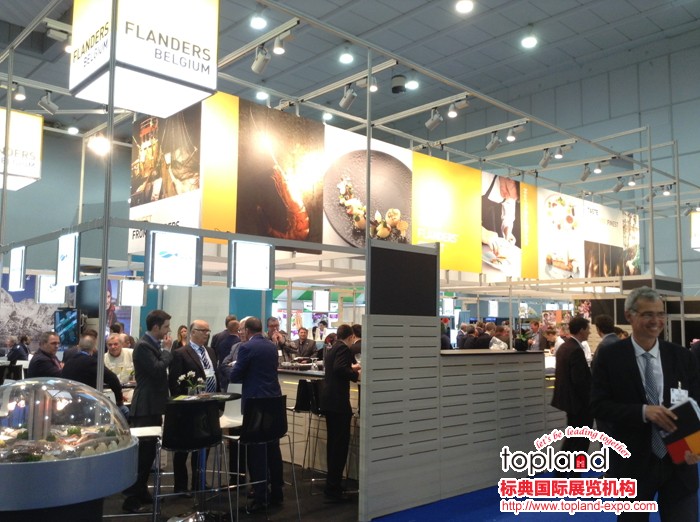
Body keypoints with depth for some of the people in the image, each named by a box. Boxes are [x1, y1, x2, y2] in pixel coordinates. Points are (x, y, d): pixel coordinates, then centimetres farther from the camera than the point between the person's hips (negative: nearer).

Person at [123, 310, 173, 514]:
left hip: (153, 405, 10)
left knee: (149, 451, 16)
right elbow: (157, 370, -25)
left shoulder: (154, 344, 14)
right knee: (142, 452, -8)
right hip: (145, 407, -10)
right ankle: (131, 498, -2)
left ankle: (141, 491, 27)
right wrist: (167, 350, -15)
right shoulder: (143, 346, -16)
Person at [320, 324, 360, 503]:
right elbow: (339, 368, -26)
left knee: (333, 442, 17)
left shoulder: (331, 349, 16)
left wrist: (351, 367, 39)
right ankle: (333, 489, -4)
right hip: (338, 402, -10)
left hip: (329, 401, 10)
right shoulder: (343, 348, -11)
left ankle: (332, 483, 27)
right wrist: (356, 375, -17)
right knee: (340, 444, -6)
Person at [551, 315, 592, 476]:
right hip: (579, 402, -10)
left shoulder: (563, 347, 8)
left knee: (572, 438, 20)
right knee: (580, 442, 2)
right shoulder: (576, 350, -22)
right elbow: (580, 380, -23)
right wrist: (589, 401, -13)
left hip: (569, 398, 10)